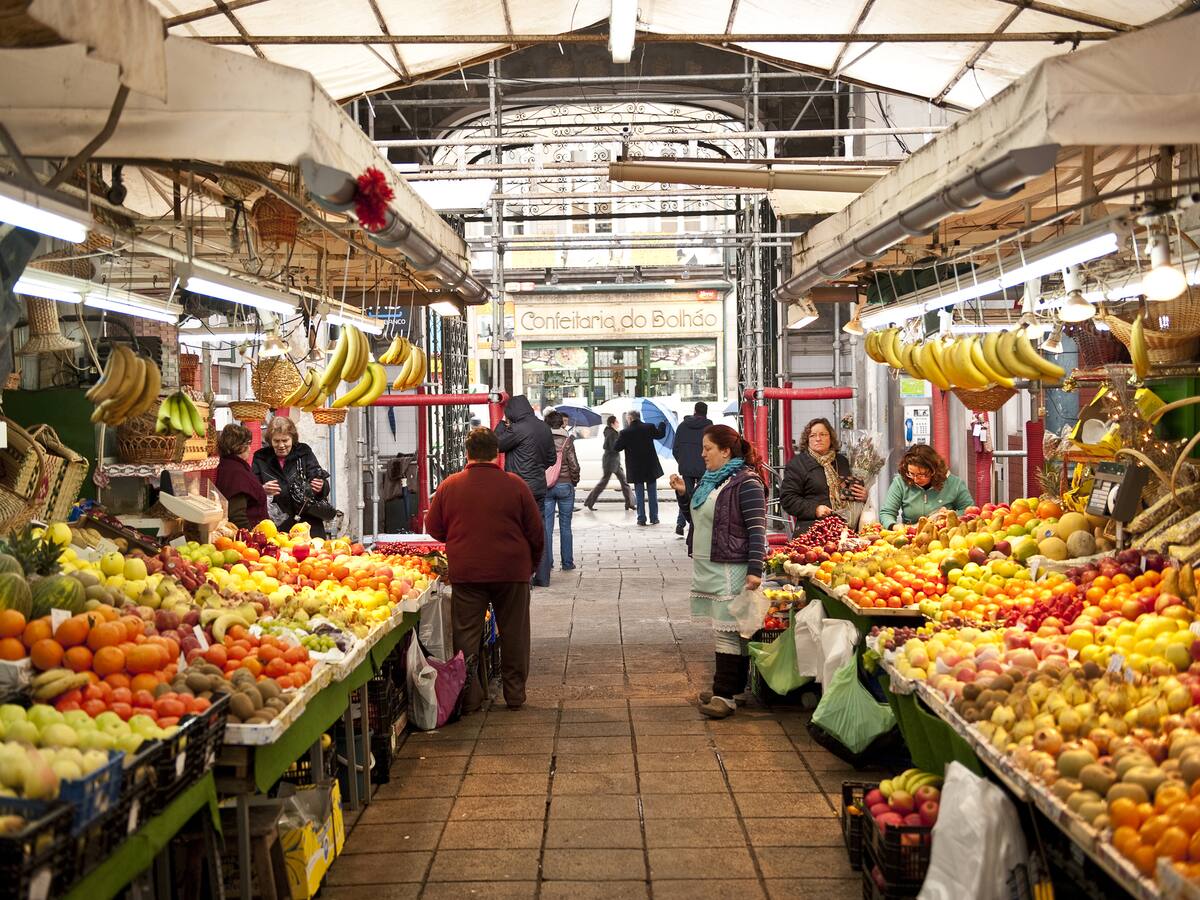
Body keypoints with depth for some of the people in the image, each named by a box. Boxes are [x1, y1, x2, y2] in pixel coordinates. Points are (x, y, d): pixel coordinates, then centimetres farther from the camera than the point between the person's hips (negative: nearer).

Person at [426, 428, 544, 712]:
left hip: (465, 572, 1)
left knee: (467, 635, 9)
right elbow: (535, 532, 1)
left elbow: (433, 528, 8)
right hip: (512, 571, 0)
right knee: (513, 635, 11)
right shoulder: (515, 485, -5)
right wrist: (532, 563, 16)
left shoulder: (449, 486, -2)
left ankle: (470, 697, 9)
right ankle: (515, 694, 18)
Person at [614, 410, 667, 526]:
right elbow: (661, 434, 13)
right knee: (652, 494, 10)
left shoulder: (625, 433, -13)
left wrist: (619, 439, 12)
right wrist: (662, 425, 33)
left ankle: (641, 519, 5)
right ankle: (654, 518, 12)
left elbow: (616, 448, -6)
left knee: (639, 495, 6)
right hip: (651, 468, 2)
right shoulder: (649, 427, -6)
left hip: (636, 469, -1)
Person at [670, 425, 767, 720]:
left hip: (731, 568, -9)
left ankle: (726, 695, -4)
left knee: (728, 630, -7)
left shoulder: (745, 482, -12)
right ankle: (723, 687, 20)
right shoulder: (710, 479, 16)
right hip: (707, 565, 9)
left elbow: (757, 528, -16)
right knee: (720, 627, 13)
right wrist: (684, 492, 11)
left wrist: (754, 570, -21)